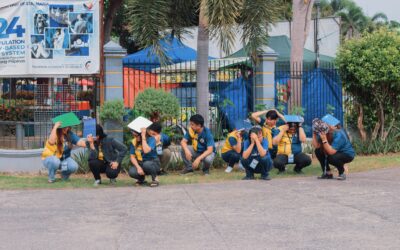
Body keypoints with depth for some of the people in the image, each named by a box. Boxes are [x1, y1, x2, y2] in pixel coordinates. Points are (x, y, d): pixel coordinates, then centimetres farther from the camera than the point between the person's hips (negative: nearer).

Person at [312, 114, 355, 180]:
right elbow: (316, 146, -20)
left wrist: (324, 140, -43)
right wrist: (314, 134, -27)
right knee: (318, 151, -10)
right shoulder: (324, 132, -12)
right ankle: (328, 173, 1)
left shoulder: (339, 134, -30)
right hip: (335, 153, 7)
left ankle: (342, 173, -4)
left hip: (347, 154, -7)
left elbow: (331, 152, -37)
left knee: (331, 158, -34)